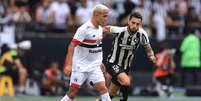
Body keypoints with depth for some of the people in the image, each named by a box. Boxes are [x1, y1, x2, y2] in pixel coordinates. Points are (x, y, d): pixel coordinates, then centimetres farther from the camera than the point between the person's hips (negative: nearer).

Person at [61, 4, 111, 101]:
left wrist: (100, 62, 21)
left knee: (102, 88, -9)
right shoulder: (84, 29, -17)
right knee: (73, 91, -3)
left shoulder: (100, 29, 7)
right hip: (80, 66, -6)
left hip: (94, 66, 6)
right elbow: (71, 46, -20)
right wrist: (69, 65, -26)